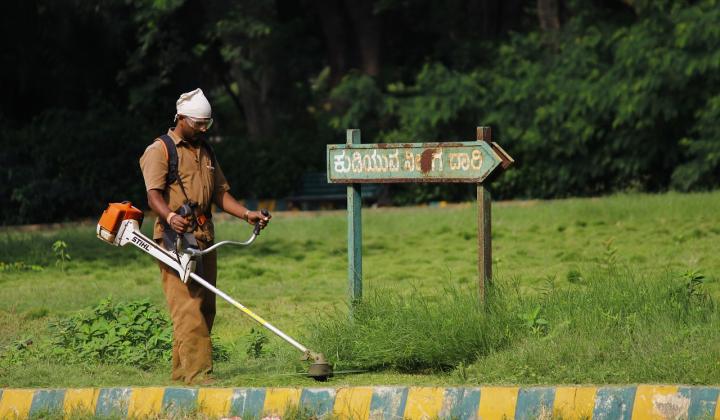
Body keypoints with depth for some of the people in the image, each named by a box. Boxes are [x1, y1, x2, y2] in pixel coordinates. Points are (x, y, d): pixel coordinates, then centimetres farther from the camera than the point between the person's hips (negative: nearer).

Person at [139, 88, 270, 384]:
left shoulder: (205, 152, 22)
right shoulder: (159, 151, -3)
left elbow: (220, 193, 22)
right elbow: (154, 195, -16)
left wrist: (246, 214, 6)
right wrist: (170, 217, -36)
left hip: (204, 237, 8)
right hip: (175, 237, -8)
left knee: (205, 307, 6)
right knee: (187, 306, -14)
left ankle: (181, 370, 11)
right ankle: (197, 371, -20)